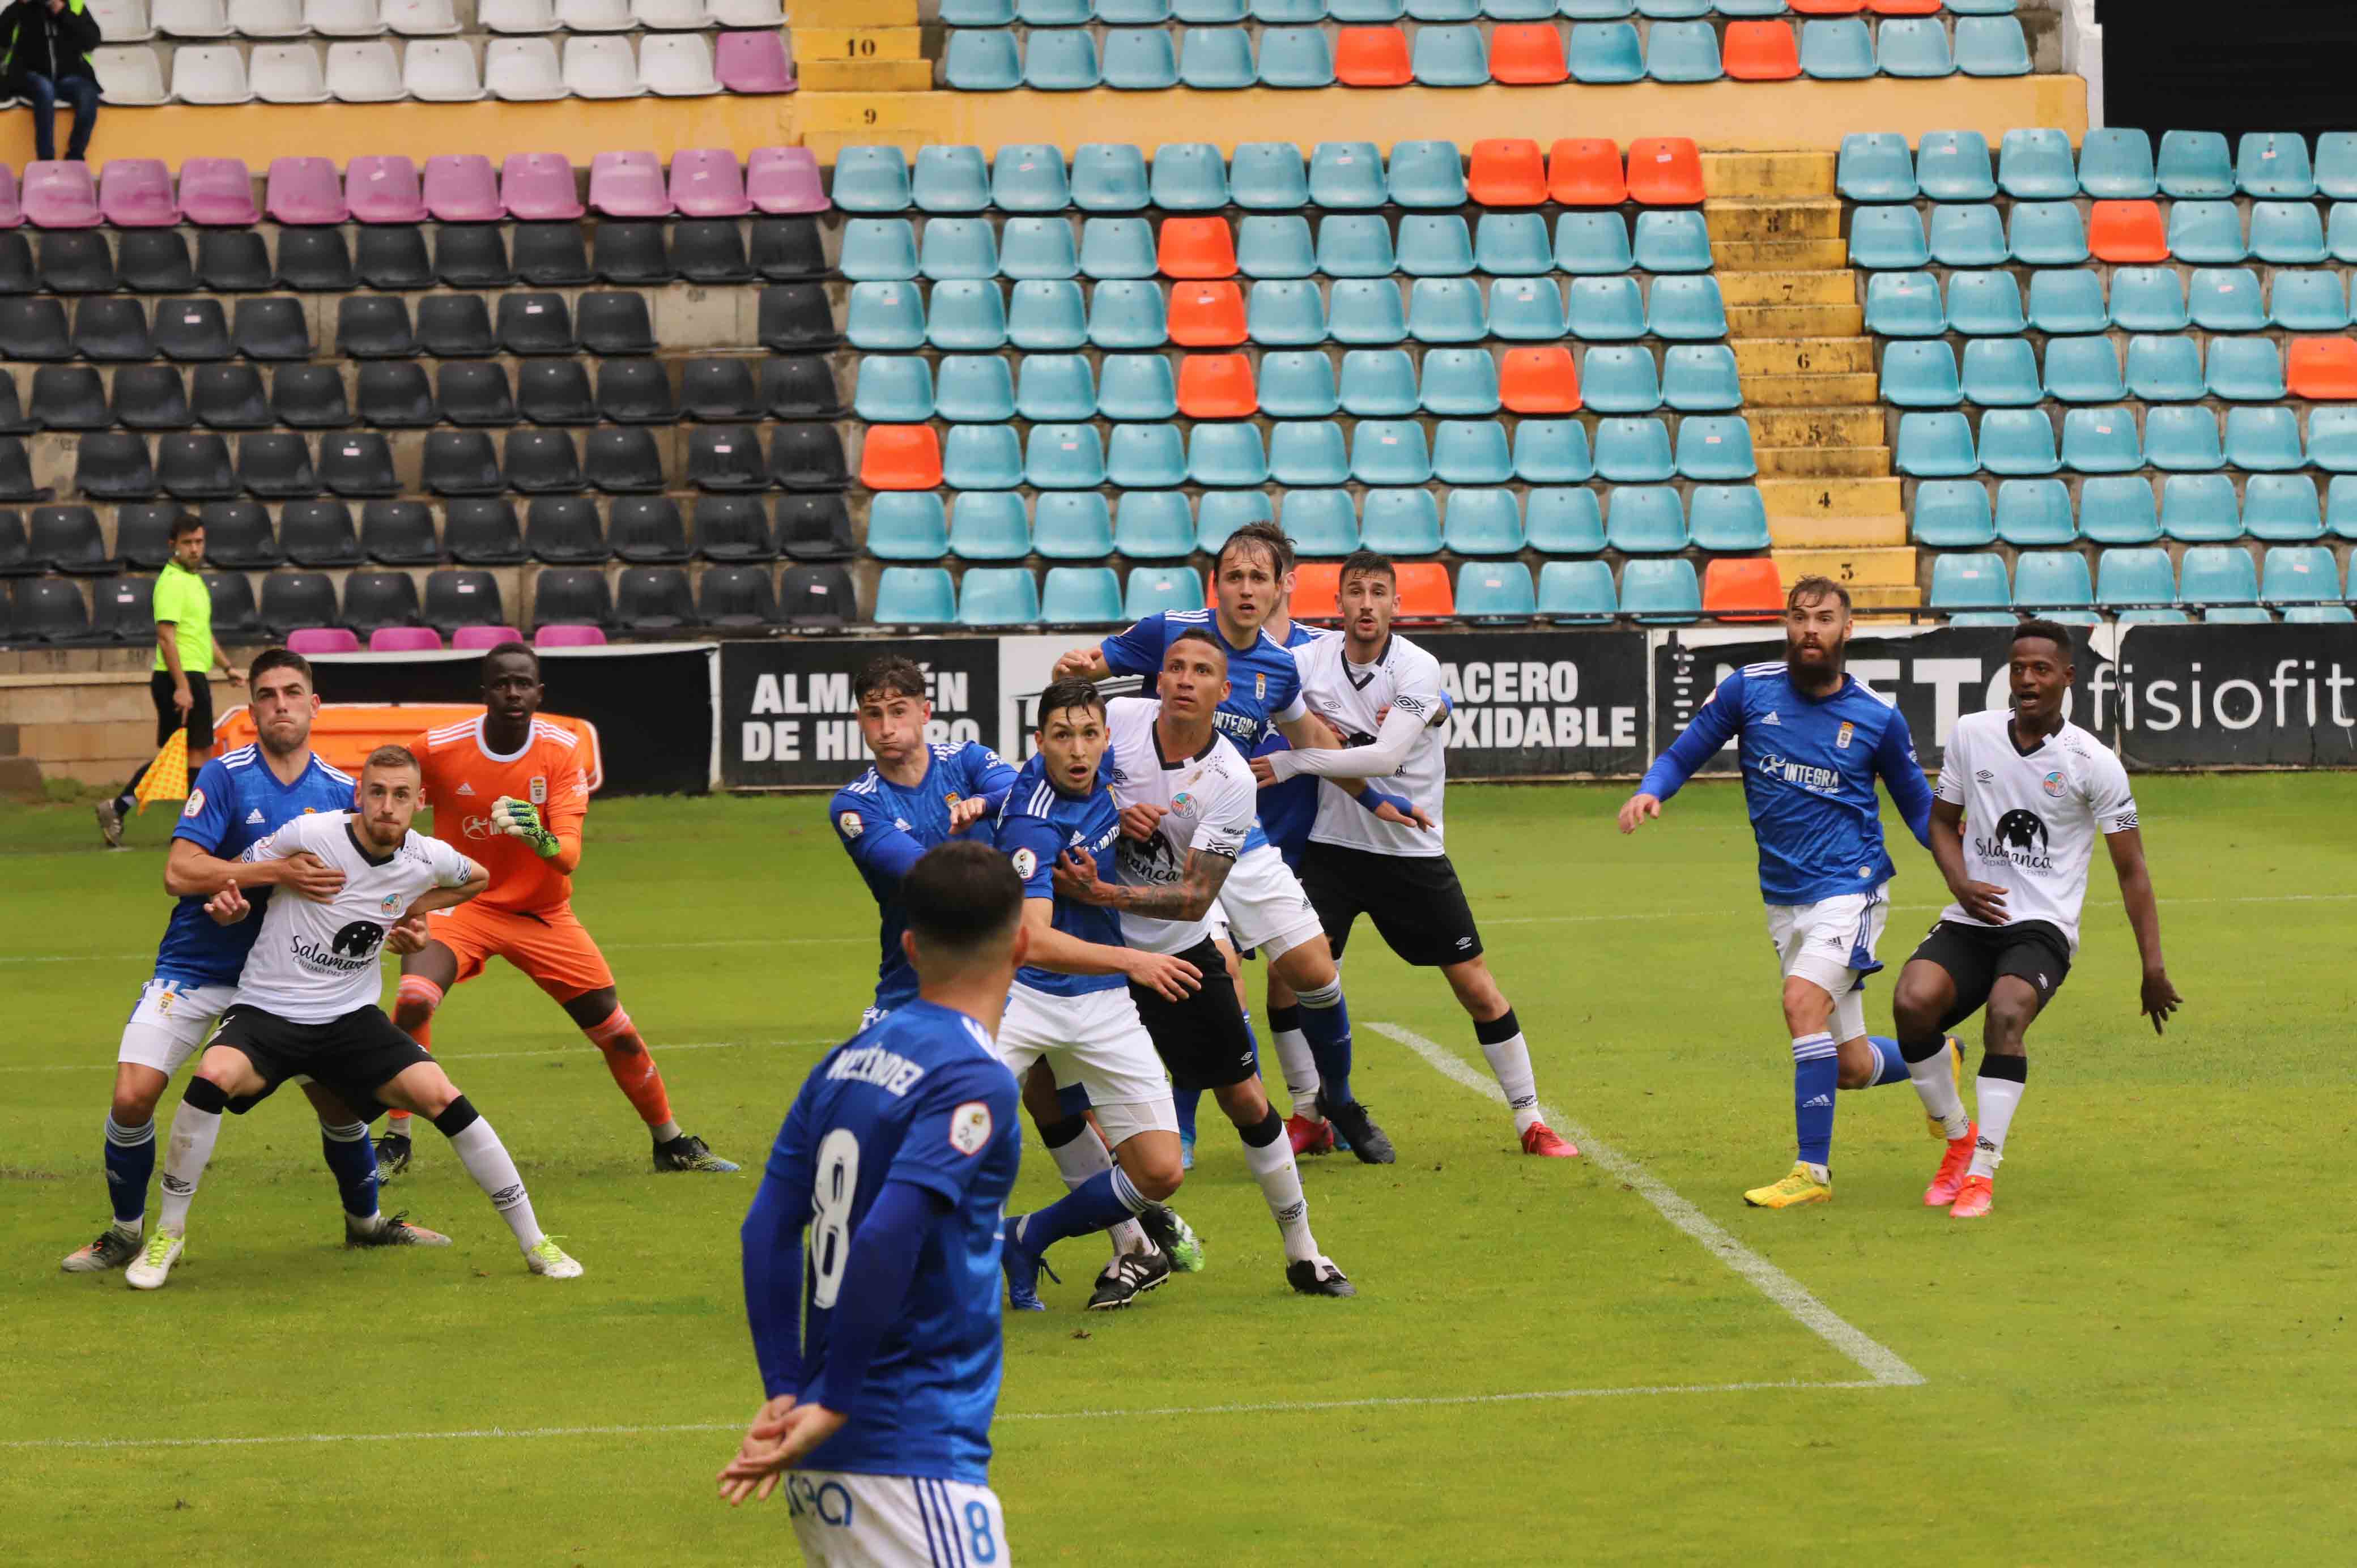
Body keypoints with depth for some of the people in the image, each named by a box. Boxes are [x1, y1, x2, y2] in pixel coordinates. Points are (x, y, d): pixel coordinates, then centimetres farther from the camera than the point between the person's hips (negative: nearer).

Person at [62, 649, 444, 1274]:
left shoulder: (342, 791, 0)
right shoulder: (225, 776, -13)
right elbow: (179, 872, -23)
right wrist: (277, 874, -32)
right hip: (193, 970, -3)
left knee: (339, 1098, -1)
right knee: (133, 1097, -14)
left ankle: (365, 1221, 25)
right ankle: (126, 1231, 8)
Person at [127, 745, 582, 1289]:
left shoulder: (427, 860, -4)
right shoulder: (311, 834, -15)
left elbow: (478, 879, 20)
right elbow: (234, 876, -2)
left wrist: (411, 909, 6)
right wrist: (229, 905, -25)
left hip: (352, 1019, 3)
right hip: (266, 1012, -3)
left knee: (442, 1098, -15)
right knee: (214, 1077, -33)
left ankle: (535, 1243, 1)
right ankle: (168, 1233, -13)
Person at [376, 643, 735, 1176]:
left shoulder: (562, 749, -12)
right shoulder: (436, 749, -15)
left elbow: (569, 856, -19)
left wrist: (542, 840, -41)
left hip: (543, 912, 2)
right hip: (461, 905, -2)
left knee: (617, 1031, 3)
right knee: (413, 999, -29)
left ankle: (671, 1143, 25)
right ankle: (395, 1142, -14)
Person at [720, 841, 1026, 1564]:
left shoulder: (846, 1063, 11)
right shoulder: (975, 1081, -12)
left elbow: (767, 1229, 9)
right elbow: (887, 1239, -21)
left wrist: (785, 1393, 7)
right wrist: (833, 1405, -15)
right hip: (915, 1453, -8)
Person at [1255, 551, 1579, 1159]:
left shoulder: (1419, 668, -13)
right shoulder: (1309, 660, -4)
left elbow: (1386, 756, -23)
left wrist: (1295, 762, -22)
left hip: (1414, 852, -2)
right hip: (1333, 848, 2)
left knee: (1477, 988, 0)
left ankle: (1530, 1120, 11)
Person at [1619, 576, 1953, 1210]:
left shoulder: (1878, 718, -2)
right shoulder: (1749, 690, 0)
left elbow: (1919, 806, 11)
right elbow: (1683, 754, 8)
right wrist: (1649, 792, -13)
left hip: (1850, 889, -3)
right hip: (1784, 898, 3)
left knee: (1803, 999, -28)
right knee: (1852, 1068, 8)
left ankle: (1813, 1169, -21)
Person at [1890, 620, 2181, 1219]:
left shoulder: (2094, 764, -4)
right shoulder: (1970, 735, 6)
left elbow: (2131, 870, 1)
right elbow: (1943, 820, 19)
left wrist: (2153, 970, -3)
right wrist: (1961, 883, -3)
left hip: (2042, 927, -3)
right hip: (1970, 921, 3)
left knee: (2006, 1013, -34)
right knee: (1912, 1002, -26)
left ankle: (1983, 1171, -27)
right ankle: (1958, 1138, -2)